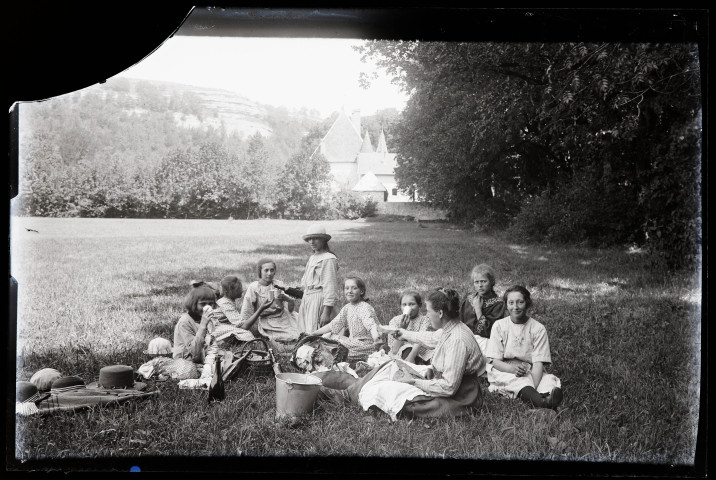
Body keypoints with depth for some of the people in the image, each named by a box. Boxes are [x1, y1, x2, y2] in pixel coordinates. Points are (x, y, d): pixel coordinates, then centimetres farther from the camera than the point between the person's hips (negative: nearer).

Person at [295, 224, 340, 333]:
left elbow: (330, 287, -17)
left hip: (320, 301, -9)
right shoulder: (312, 258, 16)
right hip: (307, 299, 9)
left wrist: (326, 312, -21)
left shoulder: (328, 259, -12)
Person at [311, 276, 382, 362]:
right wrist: (313, 333, 7)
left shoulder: (365, 308, -16)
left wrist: (376, 339, -52)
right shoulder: (347, 308, 9)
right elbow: (333, 325, 12)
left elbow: (371, 325, -32)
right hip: (353, 342, 8)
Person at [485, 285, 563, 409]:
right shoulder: (499, 326, 2)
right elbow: (495, 361, -2)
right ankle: (543, 404, -63)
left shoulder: (538, 328, 0)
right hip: (504, 371, -1)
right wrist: (512, 368, -26)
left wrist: (533, 389, -27)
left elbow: (538, 363, -8)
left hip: (529, 372, 1)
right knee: (519, 381, -37)